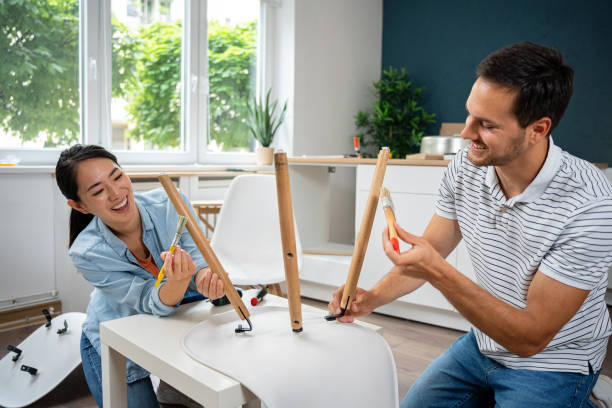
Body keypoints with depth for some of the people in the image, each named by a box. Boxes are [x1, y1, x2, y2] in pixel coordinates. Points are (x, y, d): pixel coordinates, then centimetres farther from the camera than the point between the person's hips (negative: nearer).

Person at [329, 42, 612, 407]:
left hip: (552, 362, -4)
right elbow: (429, 252, 0)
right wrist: (373, 297, -17)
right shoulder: (465, 168, -12)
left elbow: (531, 338, -27)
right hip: (482, 344, 5)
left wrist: (439, 274, -37)